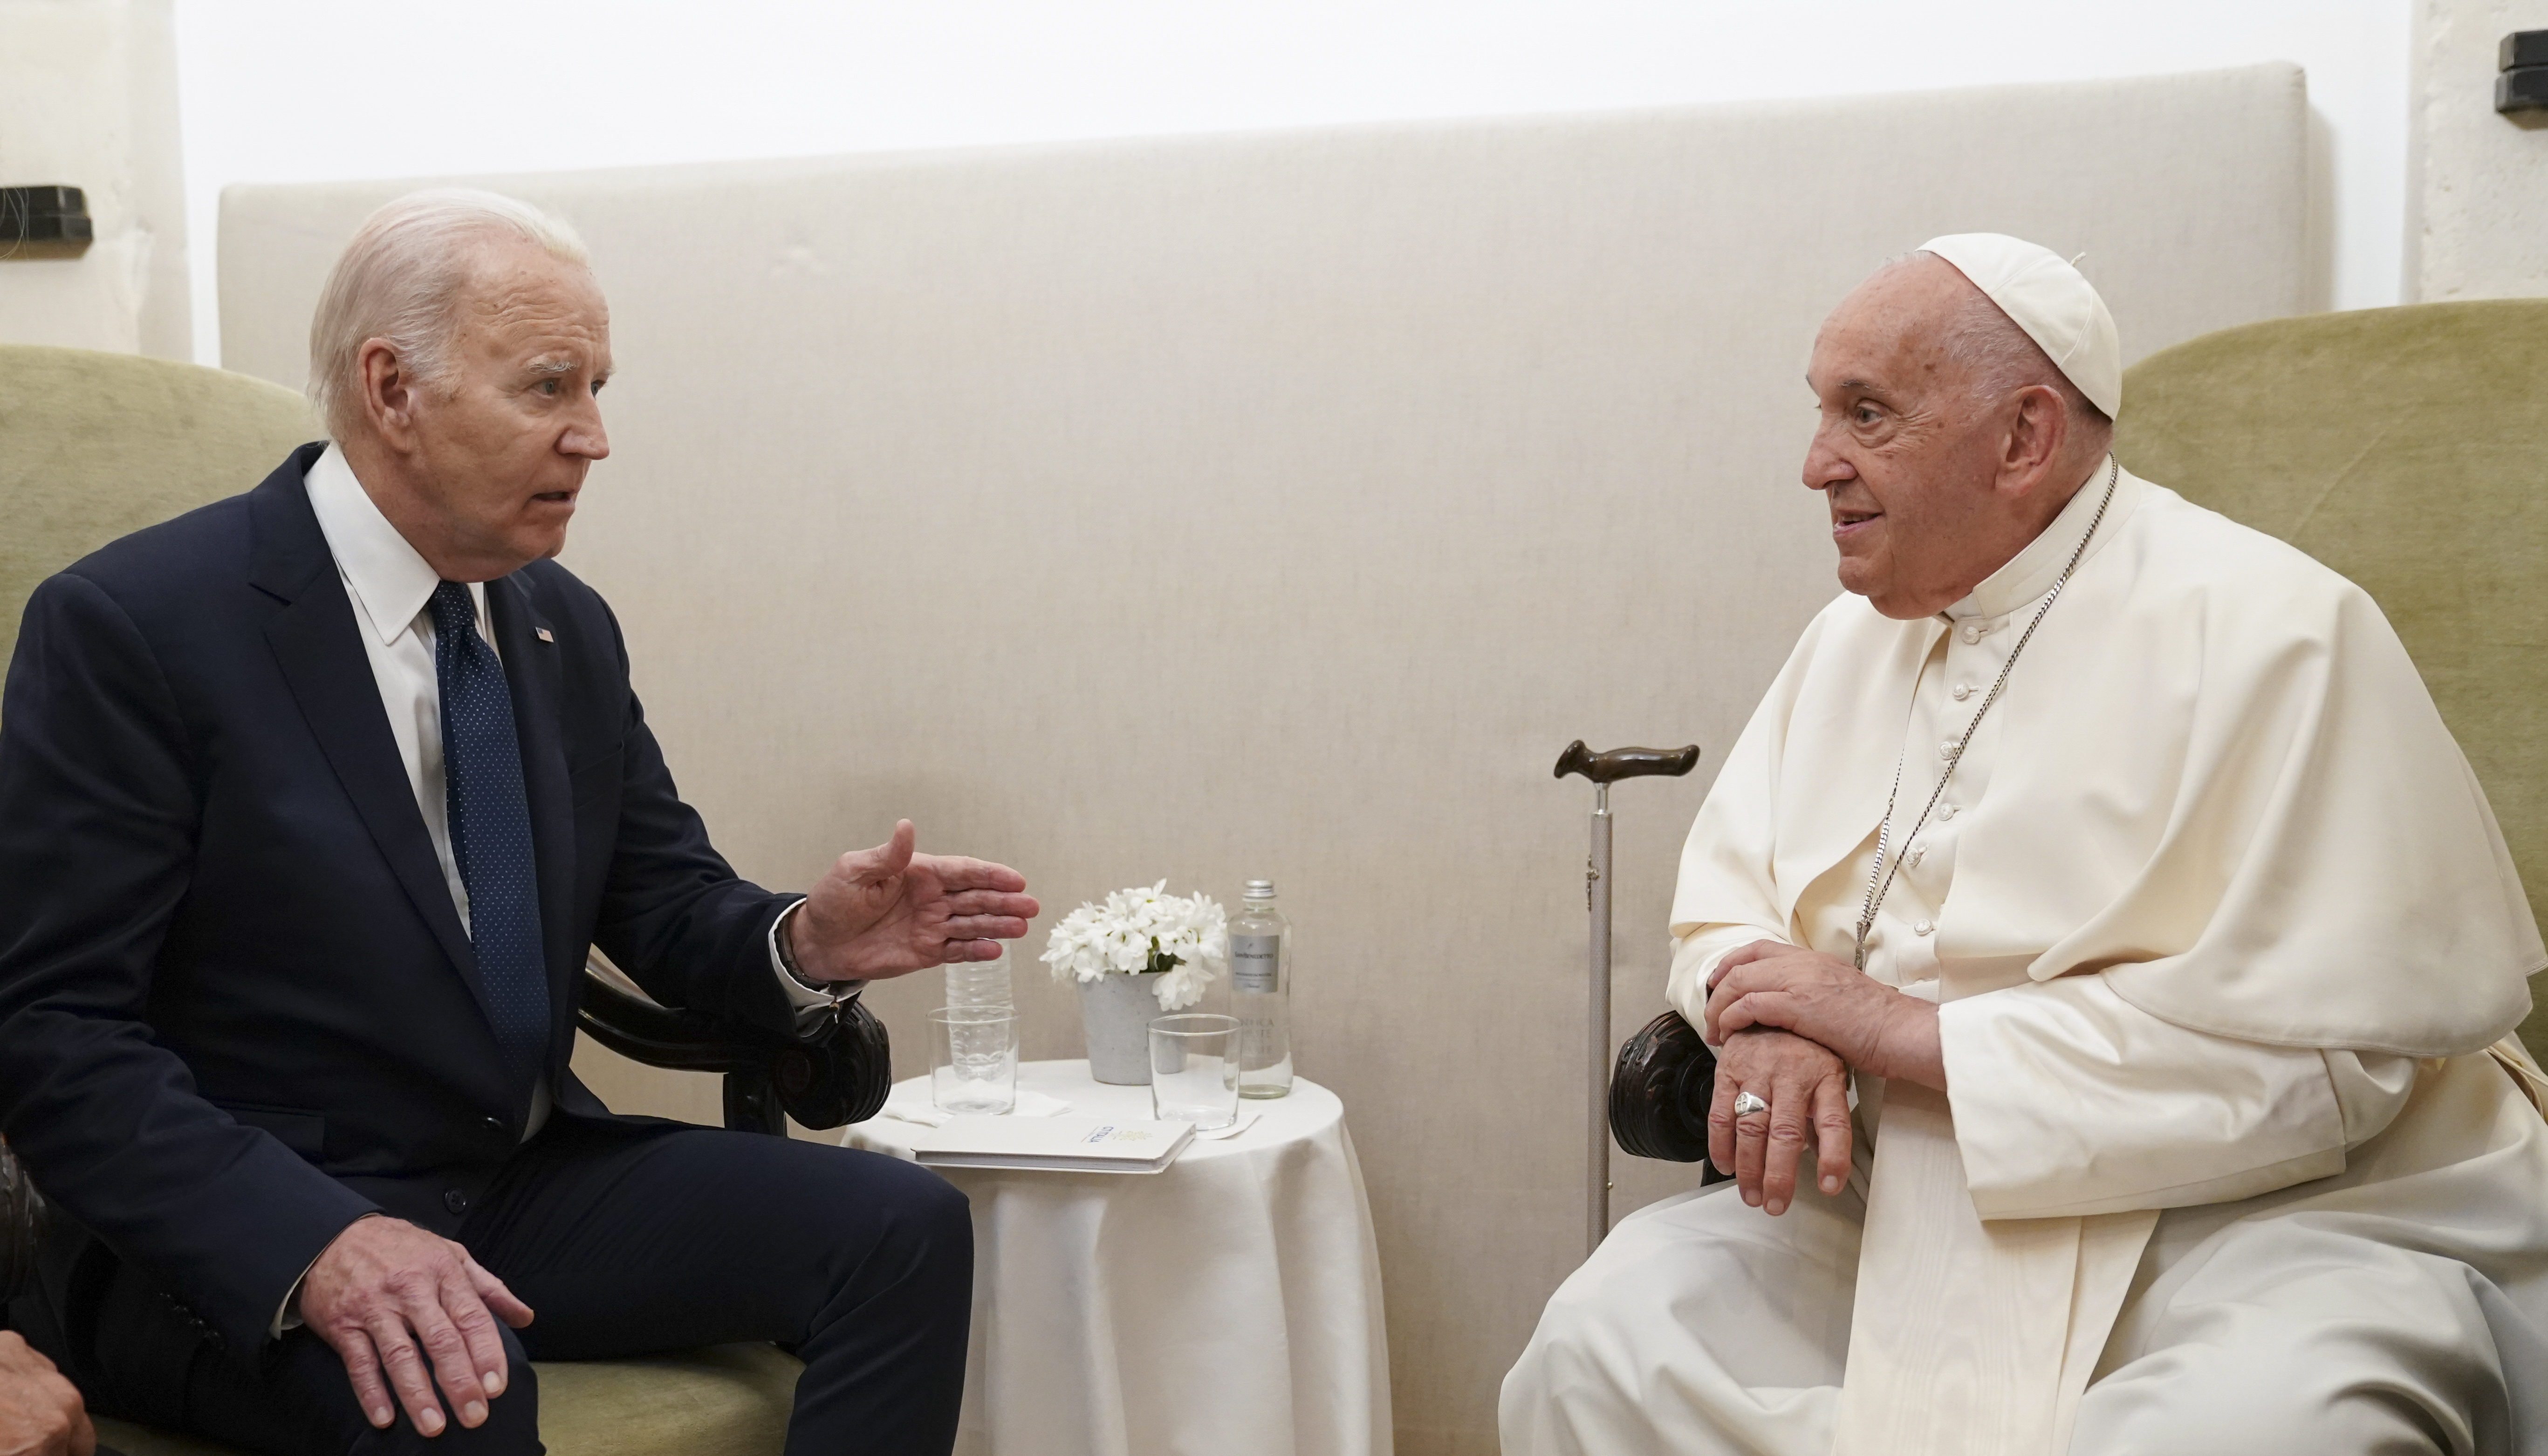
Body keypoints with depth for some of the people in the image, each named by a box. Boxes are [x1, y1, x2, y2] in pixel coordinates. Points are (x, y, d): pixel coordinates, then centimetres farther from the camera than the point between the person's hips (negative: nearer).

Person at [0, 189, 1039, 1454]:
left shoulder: (567, 627, 9)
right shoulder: (133, 626, -12)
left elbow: (668, 909, 13)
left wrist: (803, 943, -12)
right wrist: (317, 1241, -30)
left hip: (530, 1184, 6)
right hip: (239, 1238, -6)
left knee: (903, 1227, -14)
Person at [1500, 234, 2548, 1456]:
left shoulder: (2265, 631, -12)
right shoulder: (1856, 637, 11)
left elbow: (2318, 1047, -20)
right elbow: (1726, 894, 14)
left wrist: (1913, 1031, -17)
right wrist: (1768, 1023, -11)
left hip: (2280, 1215, -6)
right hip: (1915, 1206, 6)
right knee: (1601, 1348, -14)